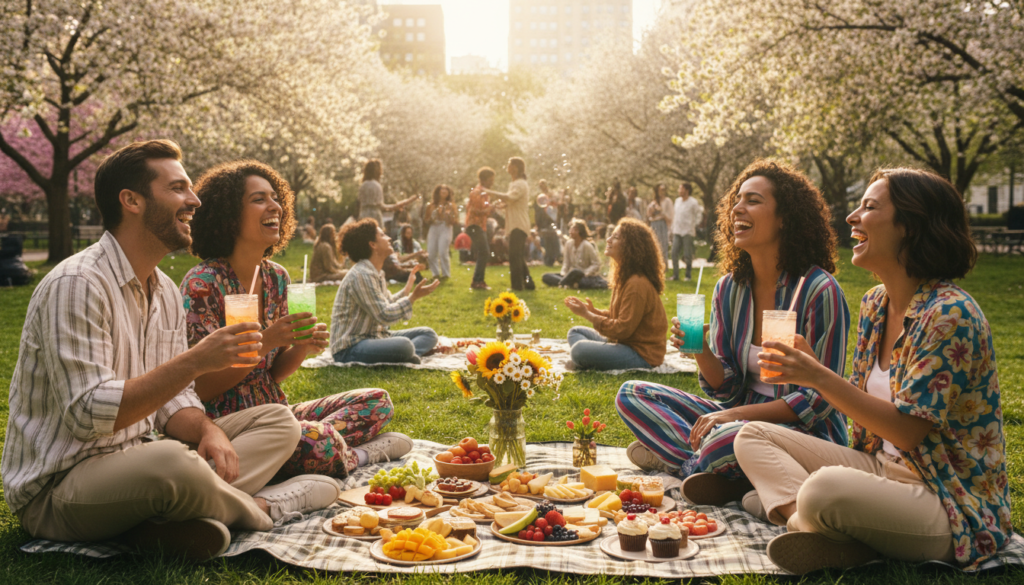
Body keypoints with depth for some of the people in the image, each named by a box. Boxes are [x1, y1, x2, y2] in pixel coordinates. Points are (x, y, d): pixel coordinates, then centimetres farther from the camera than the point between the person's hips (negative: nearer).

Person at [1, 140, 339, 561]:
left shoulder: (165, 292, 10)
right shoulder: (76, 285, -18)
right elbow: (88, 415, -26)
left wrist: (207, 430, -11)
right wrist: (195, 361, -29)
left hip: (134, 465, 9)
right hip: (56, 489, -9)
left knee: (279, 422, 3)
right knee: (171, 462, -40)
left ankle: (164, 524, -19)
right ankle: (258, 510, -6)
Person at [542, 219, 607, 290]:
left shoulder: (587, 245, -14)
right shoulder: (569, 244, 3)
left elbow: (596, 264, -13)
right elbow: (566, 262, 8)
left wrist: (583, 274, -22)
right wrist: (563, 274, -10)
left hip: (587, 276, -7)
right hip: (573, 276, 7)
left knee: (575, 272, -43)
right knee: (545, 277, -10)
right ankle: (572, 283, -28)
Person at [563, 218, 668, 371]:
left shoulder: (637, 284, -22)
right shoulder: (625, 277, 10)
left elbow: (622, 329, -21)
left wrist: (587, 314, -14)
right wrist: (593, 310, 1)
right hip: (625, 342, 10)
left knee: (579, 350, -28)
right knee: (575, 332, 15)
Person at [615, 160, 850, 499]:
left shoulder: (819, 290, -16)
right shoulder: (729, 288, 3)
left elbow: (820, 398, -14)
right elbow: (726, 388, 5)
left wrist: (739, 414, -21)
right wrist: (701, 352, -16)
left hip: (808, 432, -7)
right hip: (741, 415, 7)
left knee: (728, 440, -39)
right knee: (632, 395, -2)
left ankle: (678, 459, -5)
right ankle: (726, 478, -14)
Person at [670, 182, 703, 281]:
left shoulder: (693, 202, -7)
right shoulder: (677, 200, 11)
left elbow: (699, 215, -1)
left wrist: (694, 225, -4)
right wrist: (673, 228, 14)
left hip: (688, 232, -5)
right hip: (677, 232, 5)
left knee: (688, 255, 0)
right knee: (674, 253, -1)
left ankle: (688, 275, 11)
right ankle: (675, 275, 7)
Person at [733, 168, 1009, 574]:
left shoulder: (951, 315, -20)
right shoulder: (875, 304, 7)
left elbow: (908, 430, -22)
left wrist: (819, 377, -24)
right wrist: (807, 364, -1)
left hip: (954, 506, -9)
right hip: (880, 464, 9)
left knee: (825, 488, -39)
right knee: (752, 436, 2)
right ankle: (806, 522, -20)